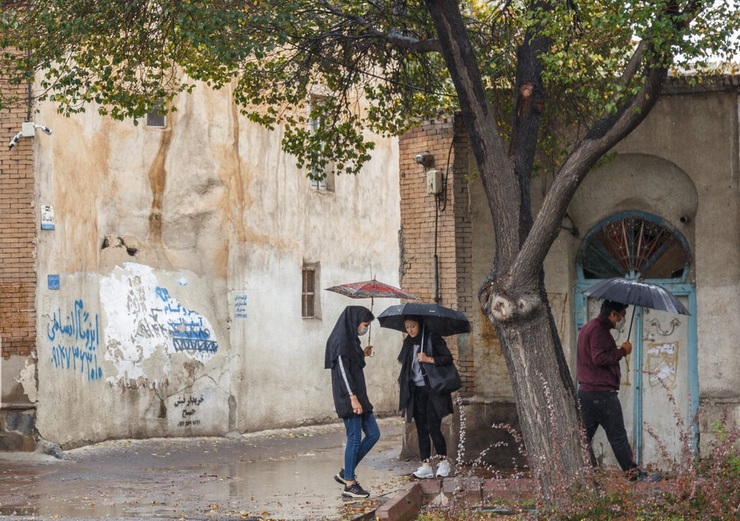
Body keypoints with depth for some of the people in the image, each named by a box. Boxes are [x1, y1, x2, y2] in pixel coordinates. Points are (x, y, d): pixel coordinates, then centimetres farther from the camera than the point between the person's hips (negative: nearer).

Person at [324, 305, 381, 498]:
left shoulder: (351, 339, 15)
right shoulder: (341, 341, -14)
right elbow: (342, 370, -20)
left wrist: (362, 354, 13)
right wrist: (353, 398, -23)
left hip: (358, 395, 10)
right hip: (348, 397, -10)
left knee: (373, 434, 10)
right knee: (354, 438, -5)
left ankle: (346, 473, 15)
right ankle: (349, 484, 3)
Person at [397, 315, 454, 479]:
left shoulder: (432, 339, -6)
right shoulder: (408, 343, 12)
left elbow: (448, 358, -11)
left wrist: (429, 359, -21)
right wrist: (403, 382, 10)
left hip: (432, 390, -6)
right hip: (416, 391, 6)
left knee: (433, 427, -9)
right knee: (421, 429, 3)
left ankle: (444, 462, 5)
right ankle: (426, 465, 5)